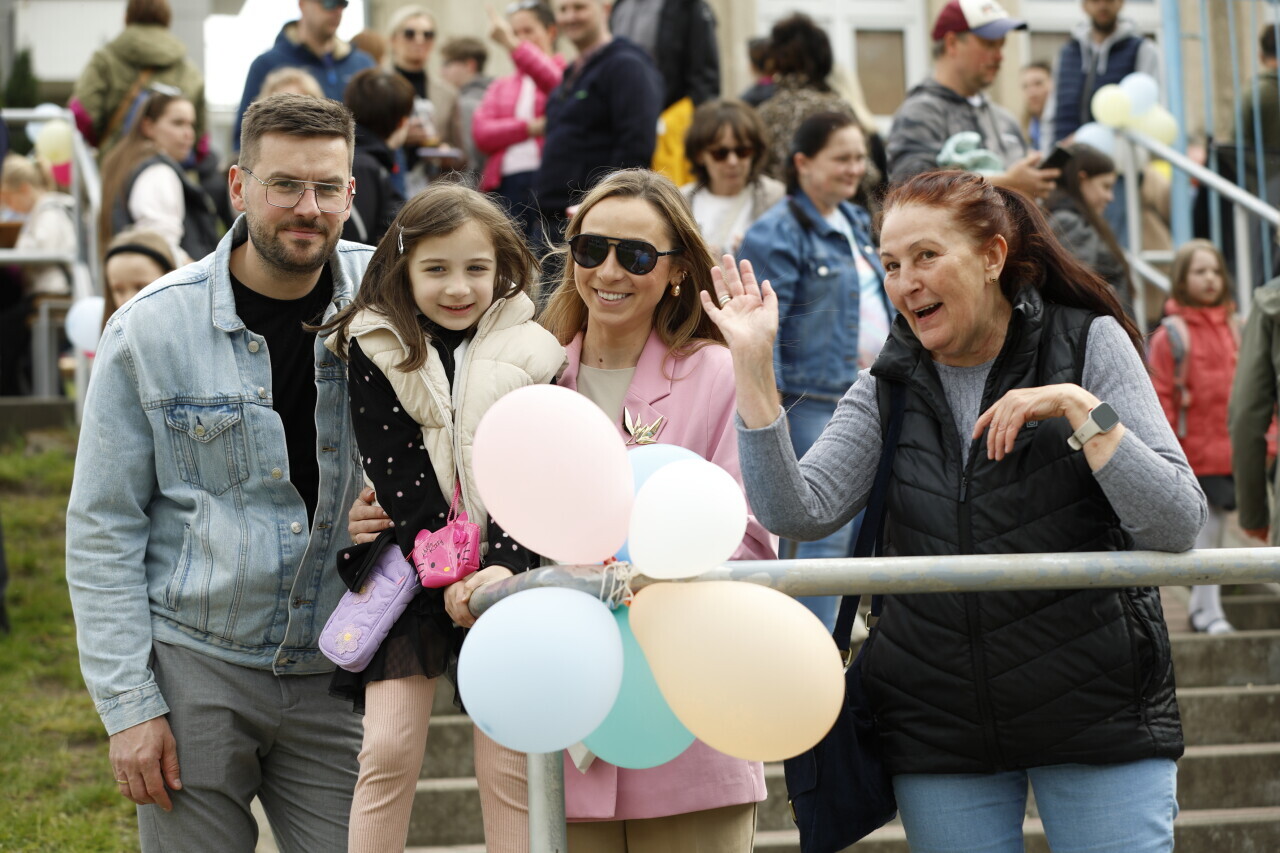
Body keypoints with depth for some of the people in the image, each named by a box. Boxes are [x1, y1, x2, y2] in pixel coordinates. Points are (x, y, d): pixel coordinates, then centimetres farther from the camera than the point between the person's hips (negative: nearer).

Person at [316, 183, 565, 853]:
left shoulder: (527, 354, 1)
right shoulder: (375, 351, -2)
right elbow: (396, 478, -7)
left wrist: (504, 565, -19)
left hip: (501, 571, 1)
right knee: (390, 747, -7)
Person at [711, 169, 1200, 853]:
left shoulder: (1089, 345, -2)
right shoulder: (888, 388, 7)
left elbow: (1177, 527, -9)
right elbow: (798, 514, -8)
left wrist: (1078, 408, -19)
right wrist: (753, 367, -13)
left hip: (1097, 712, -3)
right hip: (939, 729, 3)